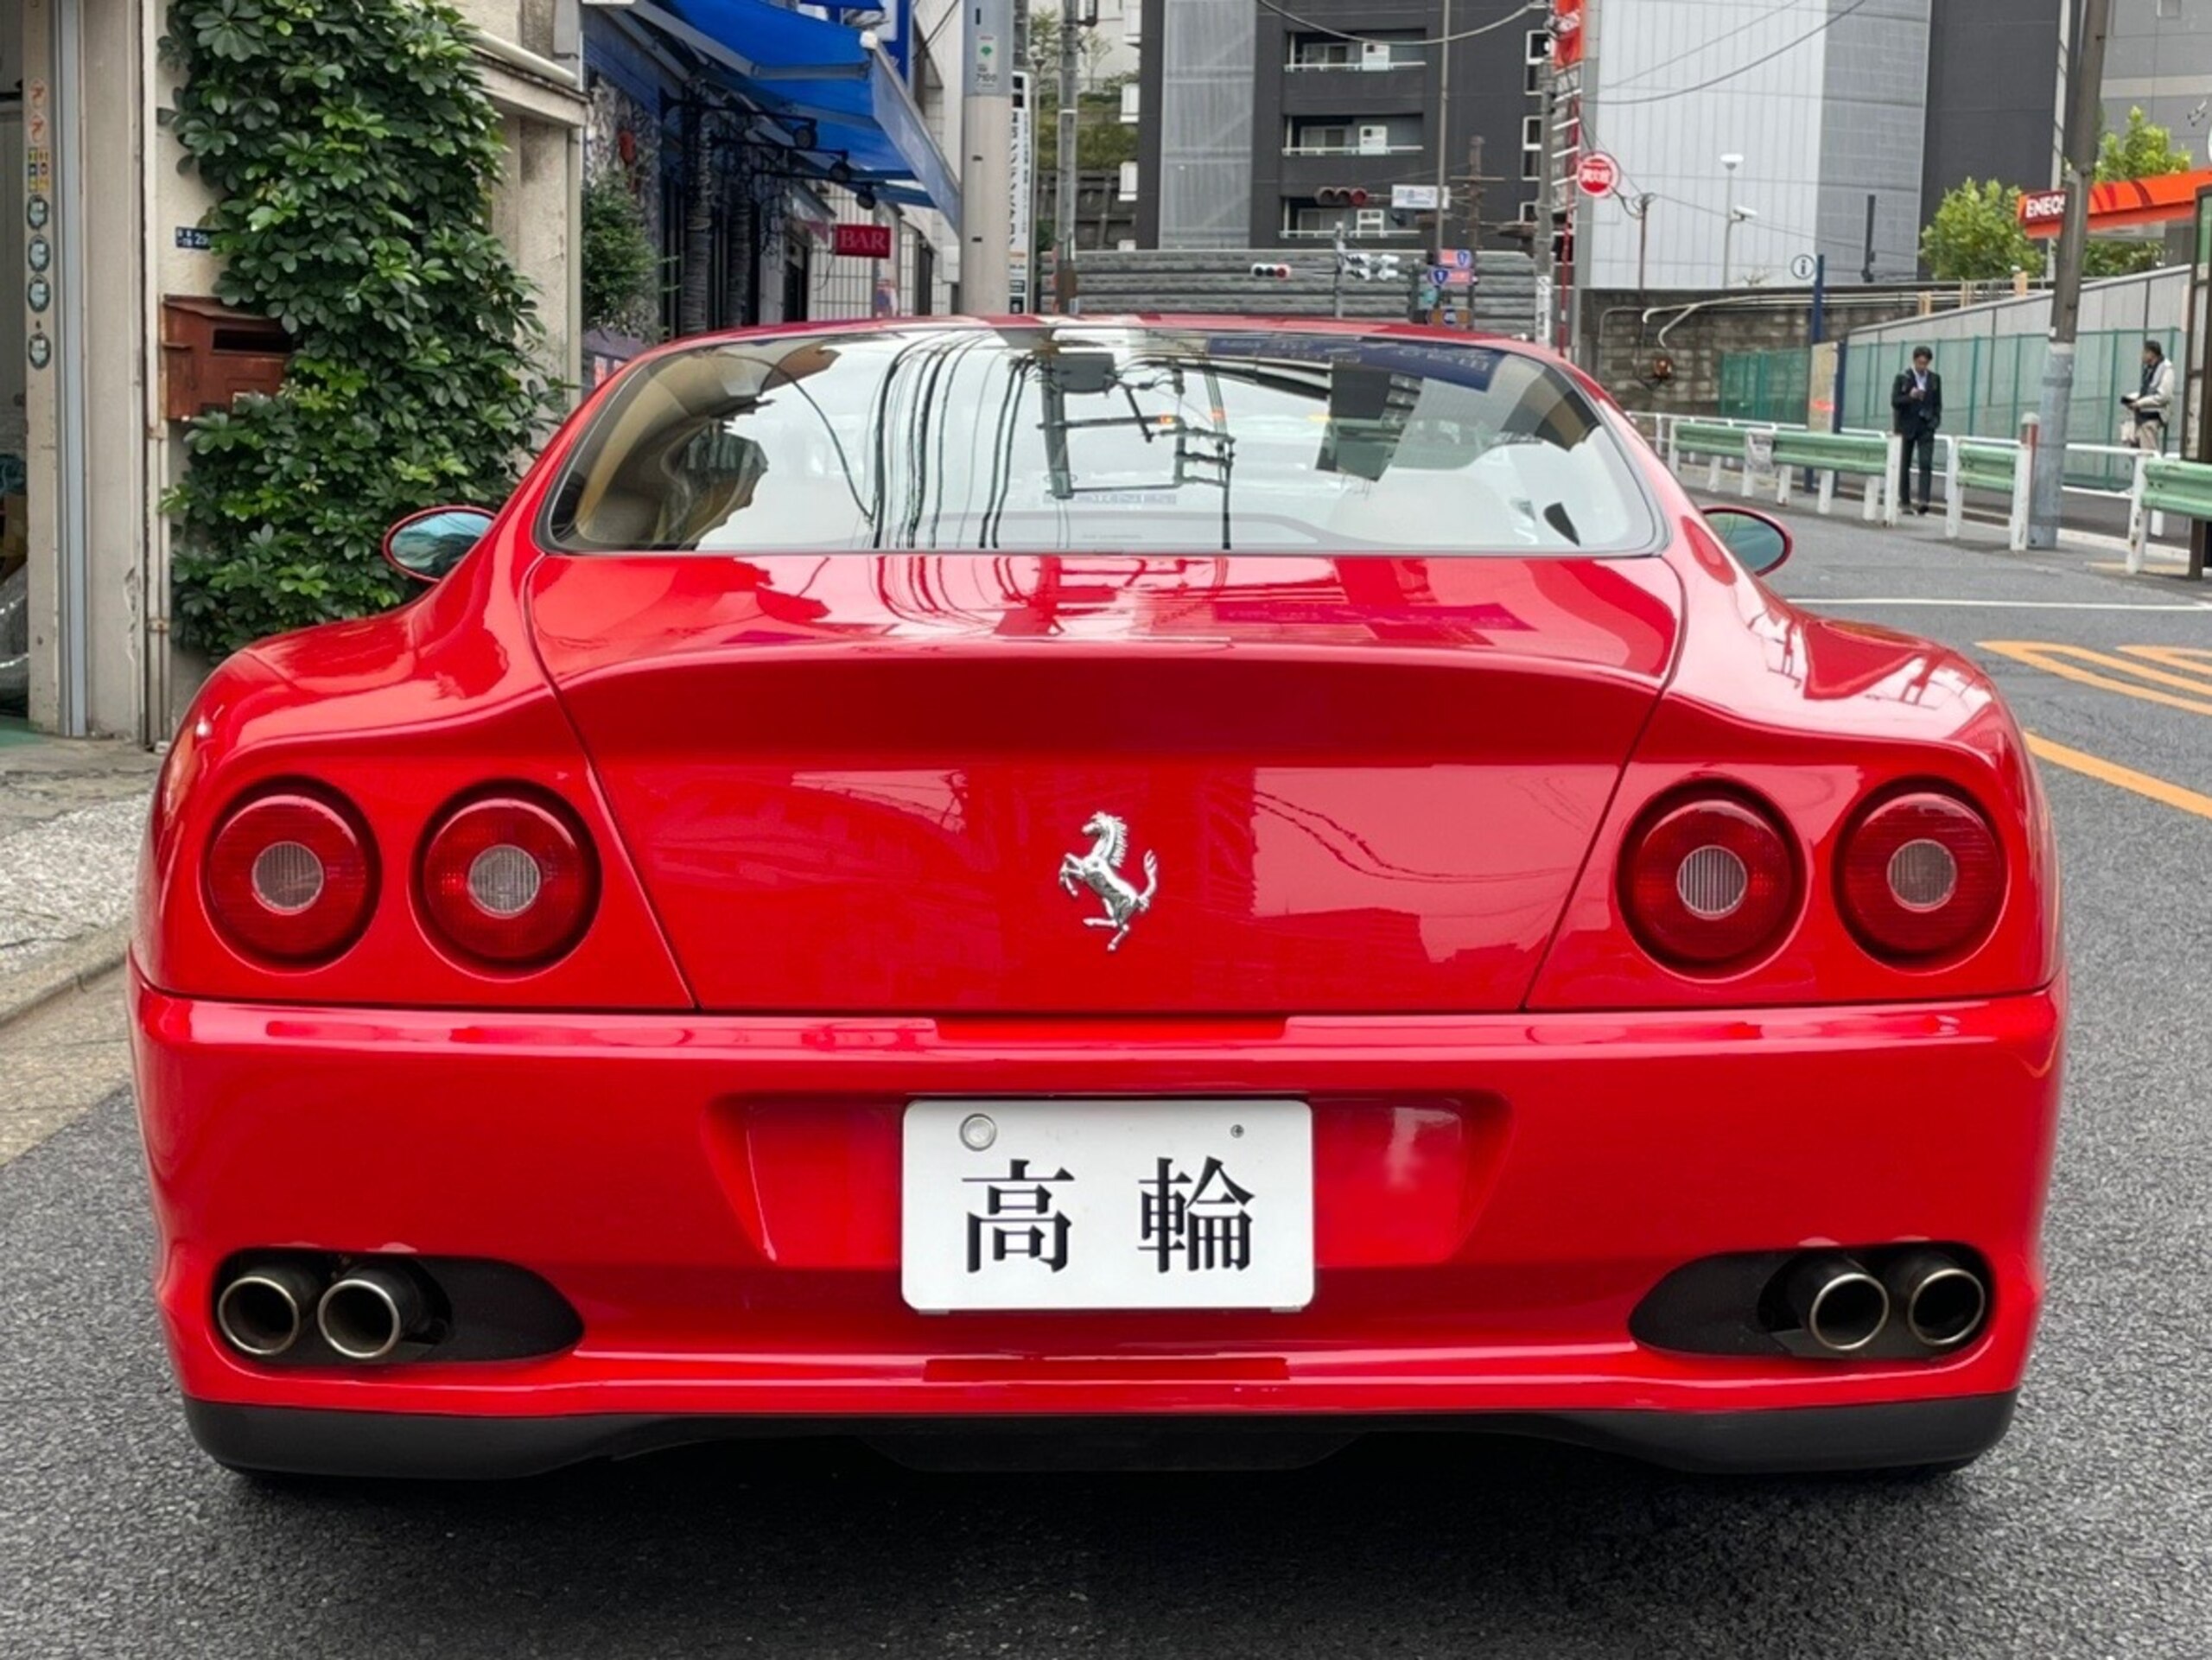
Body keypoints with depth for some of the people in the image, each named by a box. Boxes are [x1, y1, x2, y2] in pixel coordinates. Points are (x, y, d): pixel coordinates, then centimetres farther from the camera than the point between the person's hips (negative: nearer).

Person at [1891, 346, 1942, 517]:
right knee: (1904, 465, 6)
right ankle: (1904, 501, 14)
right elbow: (1894, 402, -5)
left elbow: (1938, 403, 13)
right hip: (1906, 427, -1)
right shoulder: (1902, 379, 0)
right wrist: (1910, 397, -22)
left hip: (1926, 428, 1)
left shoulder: (1935, 379, 8)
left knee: (1926, 464, -13)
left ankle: (1924, 501, -20)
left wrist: (1935, 420, -1)